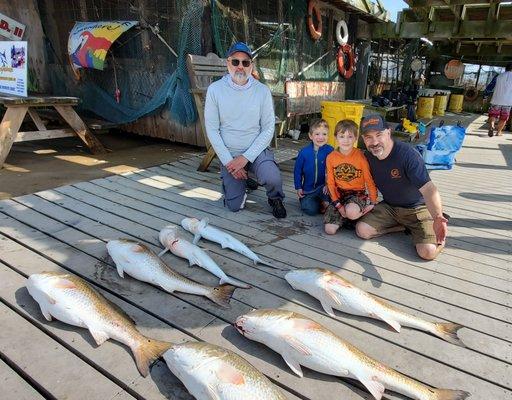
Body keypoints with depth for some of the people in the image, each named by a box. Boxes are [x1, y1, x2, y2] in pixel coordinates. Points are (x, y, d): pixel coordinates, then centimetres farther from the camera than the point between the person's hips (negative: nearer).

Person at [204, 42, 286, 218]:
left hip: (256, 150, -1)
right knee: (234, 206, 1)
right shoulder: (215, 89, -8)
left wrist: (245, 158, -17)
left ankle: (275, 199, 5)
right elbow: (212, 129, -6)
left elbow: (268, 129, -8)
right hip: (228, 154, 1)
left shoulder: (262, 91, -8)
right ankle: (244, 182, 34)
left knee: (272, 178, -31)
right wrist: (228, 161, -13)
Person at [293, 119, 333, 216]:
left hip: (323, 186, 0)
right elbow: (297, 170, 3)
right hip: (308, 189, 1)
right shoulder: (304, 152, -6)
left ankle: (325, 203, -2)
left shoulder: (330, 151, -10)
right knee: (311, 209, -16)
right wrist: (298, 187, 1)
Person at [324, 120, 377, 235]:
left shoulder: (360, 156, -10)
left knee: (351, 212, -38)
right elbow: (330, 183, 0)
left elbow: (369, 180, -4)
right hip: (339, 195, 3)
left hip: (357, 194, -2)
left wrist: (373, 202, -5)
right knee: (329, 230, -14)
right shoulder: (331, 157, -3)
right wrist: (338, 205, -6)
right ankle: (344, 216, 16)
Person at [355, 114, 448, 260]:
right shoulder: (368, 158, -6)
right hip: (389, 207, 6)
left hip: (418, 208, -5)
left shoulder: (408, 155, -27)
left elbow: (428, 189, -37)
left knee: (428, 252, -23)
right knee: (362, 230, -14)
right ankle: (404, 226, 3)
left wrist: (437, 218, -54)